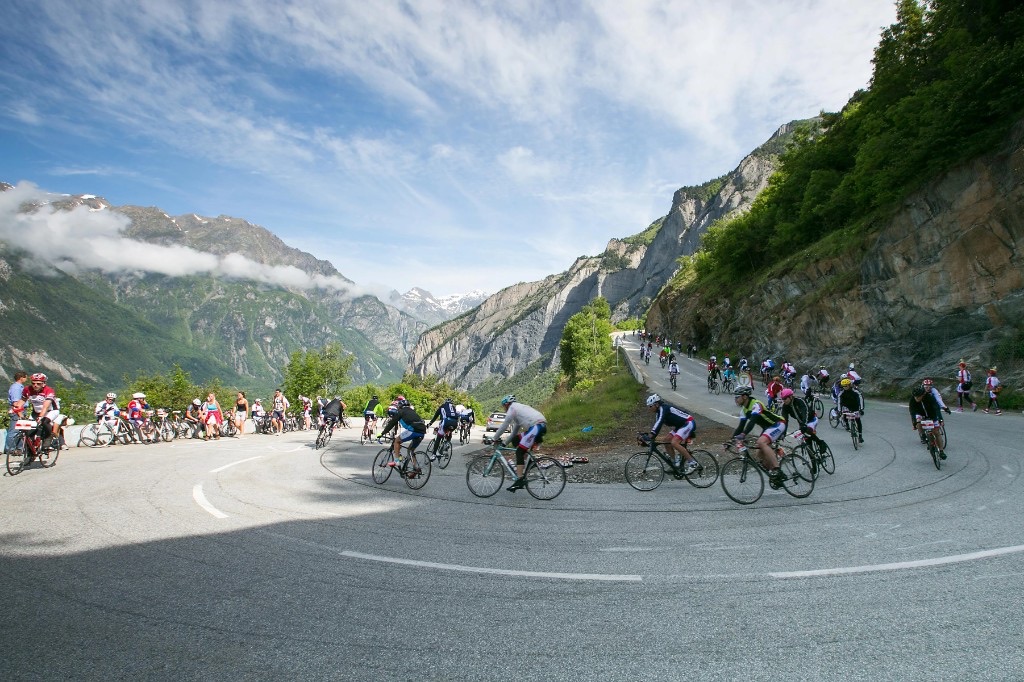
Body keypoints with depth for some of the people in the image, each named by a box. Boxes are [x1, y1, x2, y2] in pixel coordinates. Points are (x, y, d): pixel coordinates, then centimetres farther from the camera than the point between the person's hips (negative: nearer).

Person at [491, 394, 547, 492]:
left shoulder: (512, 408, 4)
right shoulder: (519, 407, 31)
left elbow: (504, 426, 0)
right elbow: (516, 428, 34)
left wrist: (495, 438, 10)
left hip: (536, 427, -10)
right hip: (542, 426, 10)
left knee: (519, 452, -9)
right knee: (515, 440, 19)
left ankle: (519, 480, -15)